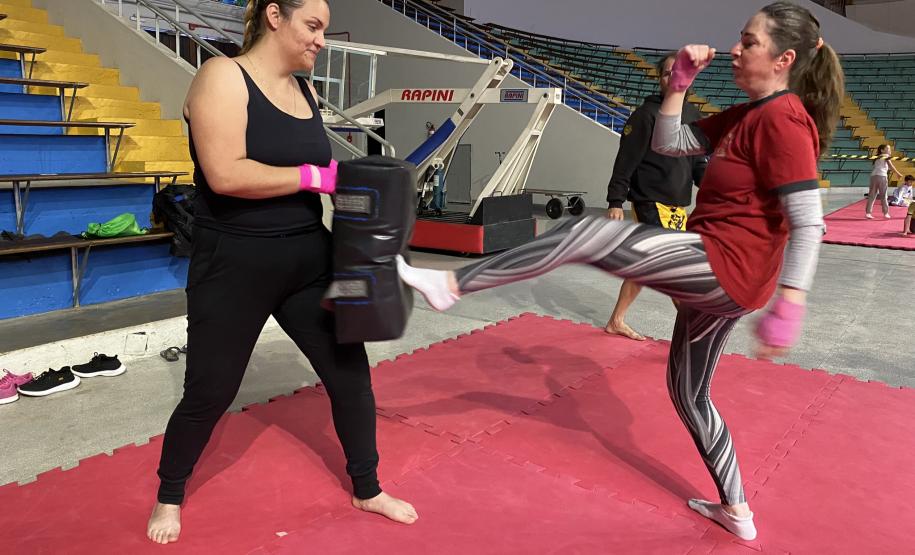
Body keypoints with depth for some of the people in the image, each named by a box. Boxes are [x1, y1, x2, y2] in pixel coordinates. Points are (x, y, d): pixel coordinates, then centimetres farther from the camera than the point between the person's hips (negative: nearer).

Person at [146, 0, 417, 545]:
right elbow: (225, 175, -24)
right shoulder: (223, 76, -12)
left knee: (350, 371, 9)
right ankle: (170, 496, 37)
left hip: (309, 259, 7)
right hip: (235, 265, -6)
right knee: (209, 393, 8)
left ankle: (367, 489, 30)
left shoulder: (305, 89, 9)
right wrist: (313, 177, -20)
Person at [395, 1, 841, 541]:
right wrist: (681, 82, 4)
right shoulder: (746, 115, 14)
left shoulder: (784, 120, -14)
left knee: (583, 234, -19)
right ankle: (737, 511, 35)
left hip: (724, 267, -10)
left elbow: (809, 225, -19)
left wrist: (787, 311, -24)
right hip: (714, 274, 10)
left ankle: (451, 284, -17)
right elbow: (668, 144, 15)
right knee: (689, 392, 20)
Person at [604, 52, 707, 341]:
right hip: (651, 203, -8)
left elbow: (697, 162, 17)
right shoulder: (646, 114, -9)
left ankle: (616, 321, 27)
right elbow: (625, 162, -11)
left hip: (678, 205, 8)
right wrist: (615, 202, -15)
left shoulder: (692, 115, 12)